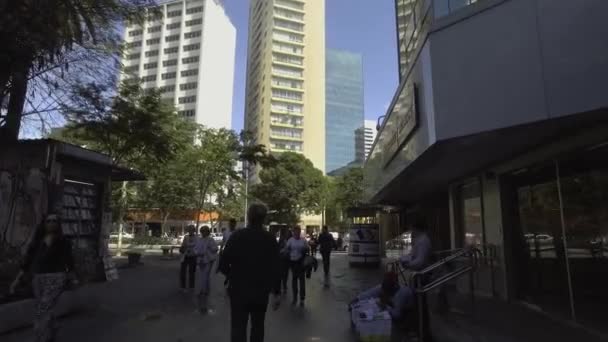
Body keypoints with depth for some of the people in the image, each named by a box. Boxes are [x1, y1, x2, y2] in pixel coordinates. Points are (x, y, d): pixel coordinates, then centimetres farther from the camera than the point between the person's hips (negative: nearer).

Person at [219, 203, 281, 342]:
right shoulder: (270, 239, -8)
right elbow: (275, 268, -12)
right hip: (261, 291, 2)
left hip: (239, 290, -1)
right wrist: (277, 292, -2)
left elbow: (223, 265, -10)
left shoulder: (237, 236, -10)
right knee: (258, 327, 19)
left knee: (238, 328, 5)